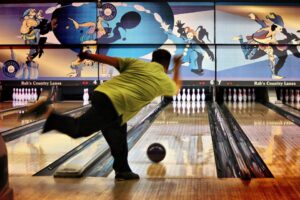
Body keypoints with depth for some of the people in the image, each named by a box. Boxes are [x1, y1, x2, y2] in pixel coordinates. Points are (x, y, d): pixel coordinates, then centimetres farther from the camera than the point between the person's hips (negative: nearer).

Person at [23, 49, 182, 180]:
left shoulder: (137, 63, 20)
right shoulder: (164, 81, 12)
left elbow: (110, 60, 18)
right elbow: (177, 87, 37)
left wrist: (87, 55, 27)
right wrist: (177, 67, 51)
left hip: (101, 93, 7)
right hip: (112, 106, -7)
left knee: (118, 133, 20)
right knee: (78, 129, -9)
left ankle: (122, 170, 27)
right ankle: (47, 112, -25)